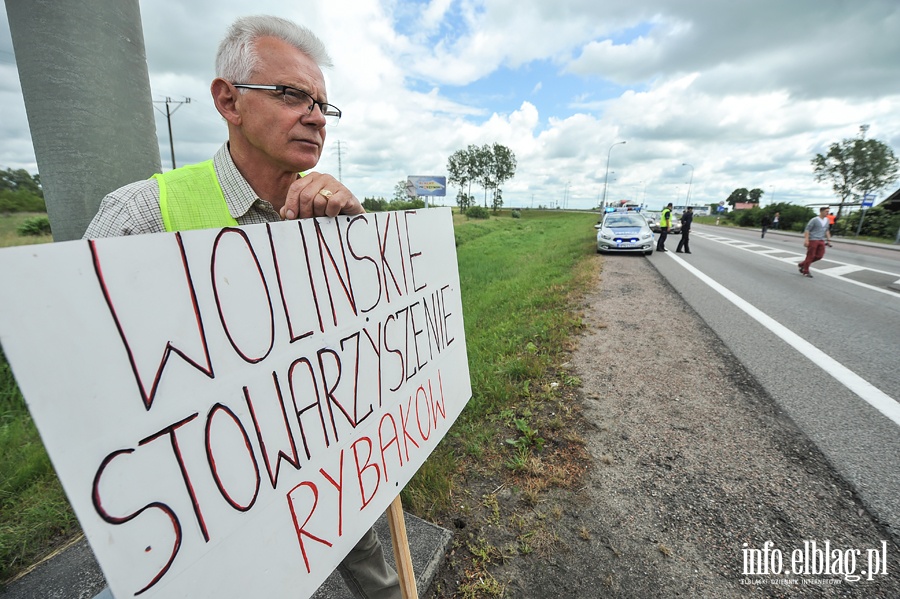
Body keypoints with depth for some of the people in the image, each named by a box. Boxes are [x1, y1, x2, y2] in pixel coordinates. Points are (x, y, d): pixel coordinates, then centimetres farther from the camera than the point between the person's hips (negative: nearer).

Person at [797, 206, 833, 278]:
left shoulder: (827, 220, 12)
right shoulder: (814, 220, -9)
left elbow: (826, 231, 20)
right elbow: (807, 230, -12)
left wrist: (828, 240, 14)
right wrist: (806, 240, -20)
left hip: (821, 241, 7)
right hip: (813, 240, -7)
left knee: (819, 256, 1)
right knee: (810, 256, -3)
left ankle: (802, 264, 15)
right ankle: (805, 271, 6)